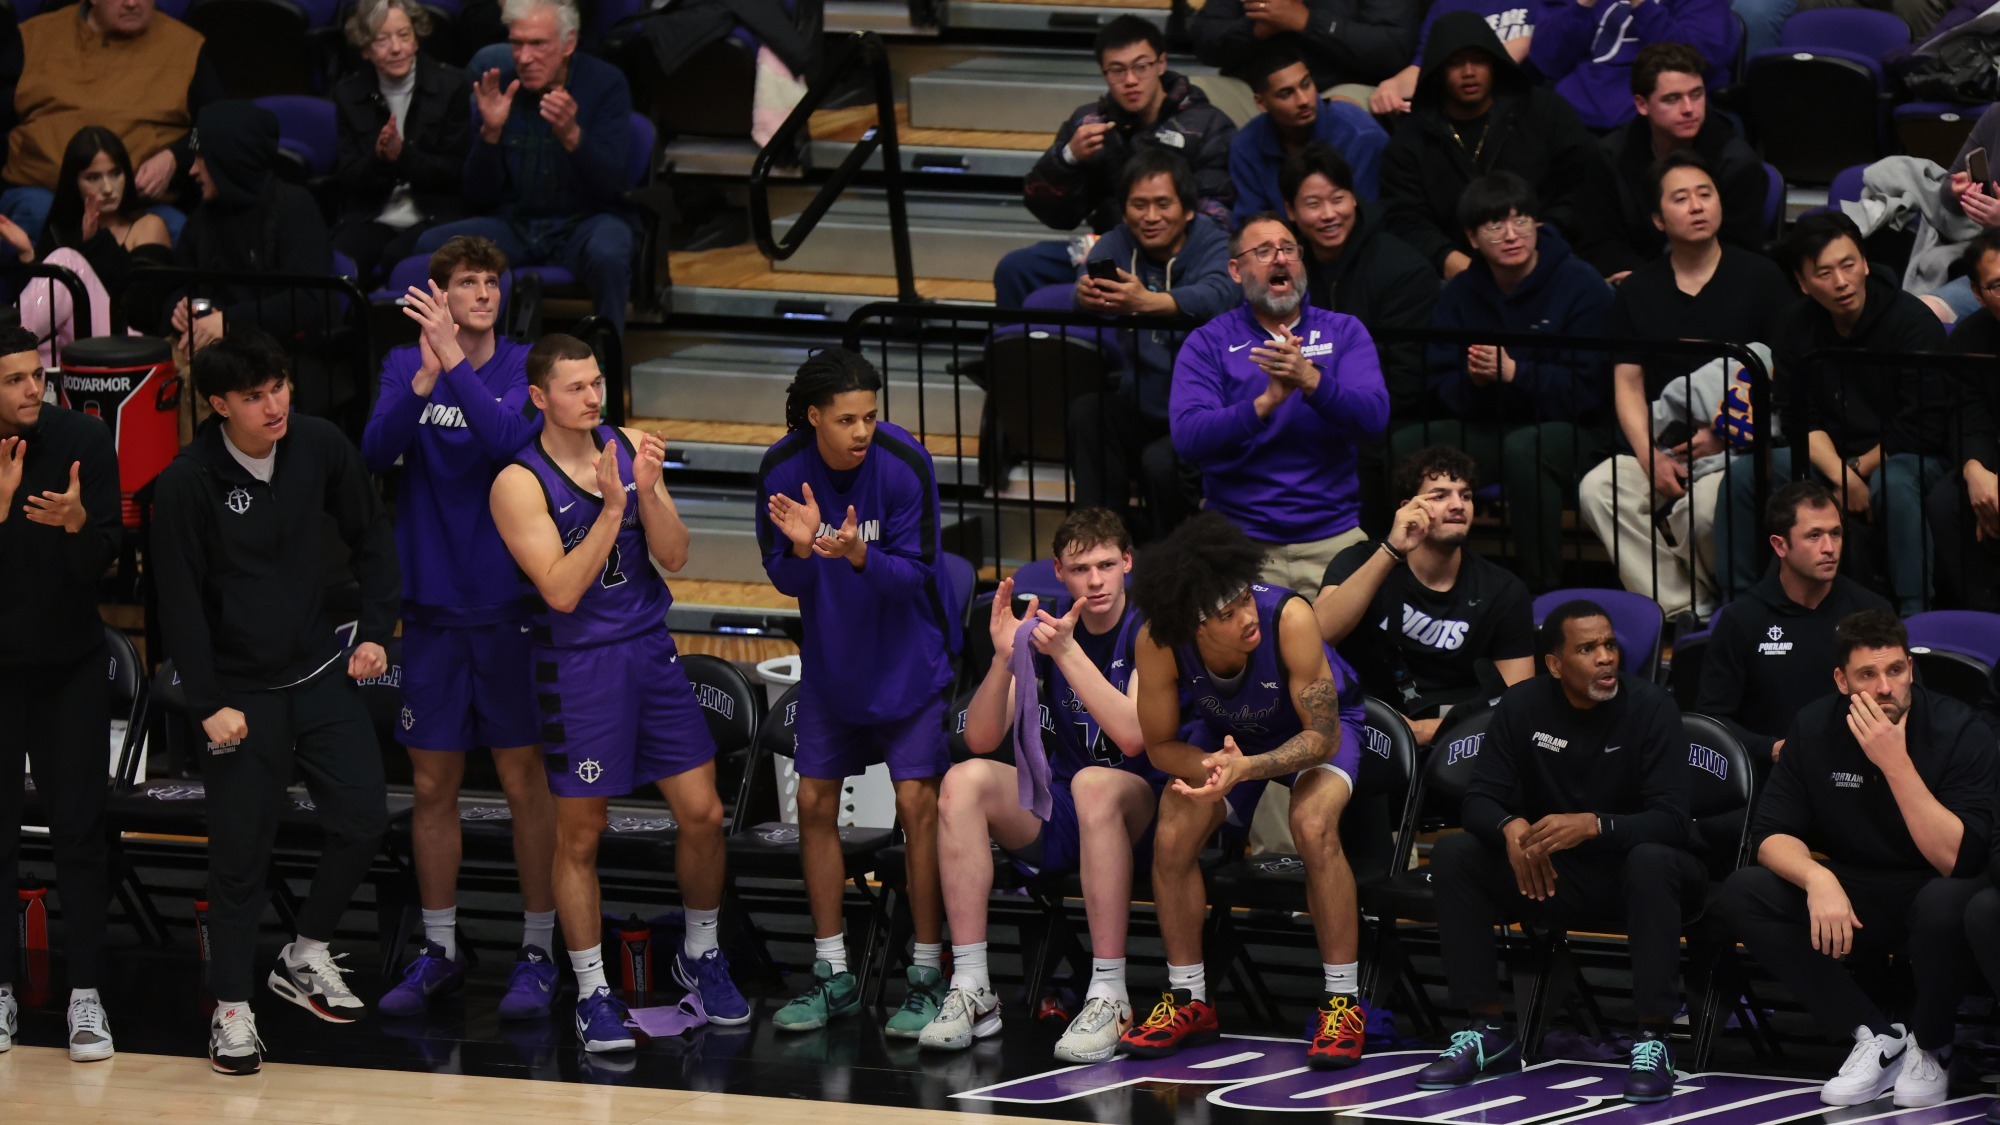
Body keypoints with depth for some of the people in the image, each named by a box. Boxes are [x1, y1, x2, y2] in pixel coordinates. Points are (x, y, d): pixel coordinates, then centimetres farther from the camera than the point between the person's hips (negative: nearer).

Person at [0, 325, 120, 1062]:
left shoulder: (83, 441, -12)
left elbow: (101, 560, -11)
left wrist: (77, 522, -32)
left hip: (68, 664, 0)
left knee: (79, 828, -3)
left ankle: (86, 993, 1)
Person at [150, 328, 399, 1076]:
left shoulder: (321, 448, -5)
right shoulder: (188, 483, -16)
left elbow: (370, 538, 10)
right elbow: (180, 601, -11)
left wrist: (376, 630, 3)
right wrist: (208, 704, -13)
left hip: (320, 673, 4)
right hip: (241, 691, -4)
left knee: (362, 817, 0)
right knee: (241, 850, -1)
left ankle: (306, 957, 23)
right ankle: (232, 1009, 10)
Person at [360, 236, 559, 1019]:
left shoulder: (526, 369, -3)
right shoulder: (406, 367, 3)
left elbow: (510, 440, -21)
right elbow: (377, 451, -13)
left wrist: (455, 362, -29)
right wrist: (425, 375, -27)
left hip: (510, 608, -2)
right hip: (433, 608, 2)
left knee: (523, 779, 1)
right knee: (432, 784, 8)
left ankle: (537, 953, 10)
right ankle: (439, 952, 19)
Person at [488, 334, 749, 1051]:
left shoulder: (631, 449, 2)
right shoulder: (520, 483, -13)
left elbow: (673, 557, -2)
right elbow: (561, 590, -20)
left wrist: (648, 491, -19)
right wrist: (610, 510, -26)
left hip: (651, 652, 5)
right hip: (577, 664, -5)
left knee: (702, 813, 6)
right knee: (579, 836, 2)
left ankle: (700, 956, 27)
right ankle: (592, 993, 13)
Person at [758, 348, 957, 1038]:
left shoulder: (904, 464, -21)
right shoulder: (784, 469, -13)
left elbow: (915, 573, -19)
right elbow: (785, 580, -6)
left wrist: (859, 555, -37)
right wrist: (801, 547, -28)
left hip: (907, 662, -4)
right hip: (829, 662, 4)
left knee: (918, 803, -11)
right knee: (815, 804, 4)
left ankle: (928, 976, -3)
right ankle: (833, 975, 15)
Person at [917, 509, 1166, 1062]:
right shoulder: (1044, 625, 5)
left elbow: (1134, 736, -25)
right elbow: (982, 740, -3)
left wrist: (1067, 652, -30)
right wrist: (1004, 657, -20)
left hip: (1142, 809, -5)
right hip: (1058, 816, 5)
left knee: (1093, 784, -37)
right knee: (964, 780, -21)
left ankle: (1109, 996, -35)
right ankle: (970, 990, -24)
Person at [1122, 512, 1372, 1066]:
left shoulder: (1288, 617, -39)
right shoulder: (1158, 643, -31)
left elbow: (1322, 735, -30)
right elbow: (1160, 745, -15)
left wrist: (1246, 768, -47)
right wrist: (1210, 769, -37)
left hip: (1315, 726, -3)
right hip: (1224, 731, 3)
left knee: (1313, 825, -31)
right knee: (1172, 838, -18)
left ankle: (1344, 1004, -18)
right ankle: (1188, 1001, 4)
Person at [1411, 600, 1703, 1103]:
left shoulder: (1650, 707, -15)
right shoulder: (1522, 707, -5)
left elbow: (1672, 818, -22)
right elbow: (1480, 798, -7)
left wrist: (1593, 826, -40)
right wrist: (1511, 829, -32)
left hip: (1633, 873, -4)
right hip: (1554, 876, 4)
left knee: (1652, 861, -38)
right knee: (1453, 854, -17)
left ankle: (1653, 1041, -31)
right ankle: (1489, 1032, -12)